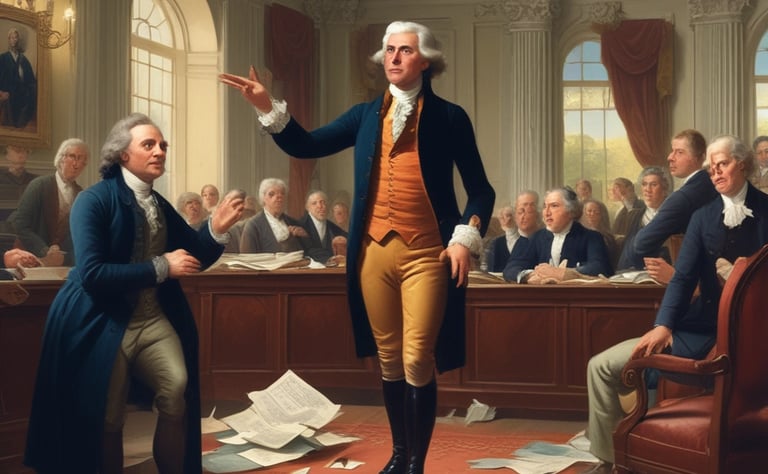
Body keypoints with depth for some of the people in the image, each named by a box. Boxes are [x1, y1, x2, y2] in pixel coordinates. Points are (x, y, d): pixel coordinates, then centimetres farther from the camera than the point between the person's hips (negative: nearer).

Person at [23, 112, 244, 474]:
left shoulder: (161, 206, 11)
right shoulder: (95, 200, -10)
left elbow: (194, 259, 10)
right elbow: (91, 273, -21)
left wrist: (217, 228, -10)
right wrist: (160, 267, -19)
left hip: (153, 320, 5)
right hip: (102, 323, -5)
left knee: (178, 391, -16)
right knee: (105, 420, 0)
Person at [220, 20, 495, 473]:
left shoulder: (449, 116, 2)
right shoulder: (366, 114, 12)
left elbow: (480, 189, 3)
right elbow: (306, 145, 9)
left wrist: (466, 238, -11)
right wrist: (268, 107, -3)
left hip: (427, 255, -4)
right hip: (374, 251, 4)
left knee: (418, 361, -6)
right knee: (389, 359, 11)